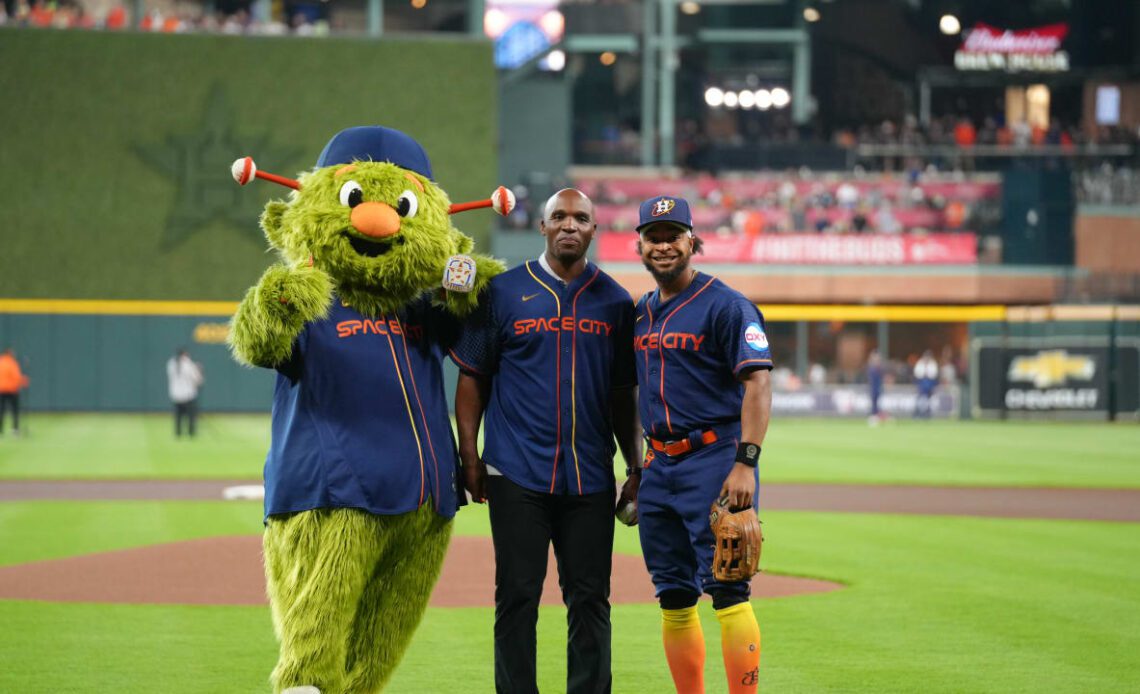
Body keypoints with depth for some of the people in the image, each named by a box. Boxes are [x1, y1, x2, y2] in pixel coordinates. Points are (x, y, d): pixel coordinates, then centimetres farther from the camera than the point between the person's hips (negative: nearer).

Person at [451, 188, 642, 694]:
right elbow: (472, 377, 5)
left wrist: (637, 467, 8)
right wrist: (469, 455, -2)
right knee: (518, 595, -2)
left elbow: (624, 394, 14)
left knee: (590, 597, 3)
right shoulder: (503, 292, 3)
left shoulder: (614, 301, 10)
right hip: (517, 477, -2)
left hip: (591, 479, 2)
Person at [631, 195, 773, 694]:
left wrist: (745, 464, -21)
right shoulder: (640, 313, 16)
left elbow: (757, 384, -13)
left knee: (726, 590, -11)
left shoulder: (725, 306, -6)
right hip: (659, 464, 7)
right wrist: (636, 466, 18)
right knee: (673, 596, 9)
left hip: (714, 461, -7)